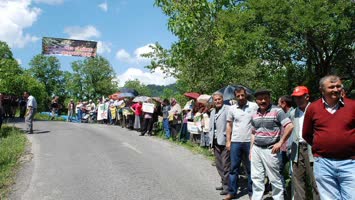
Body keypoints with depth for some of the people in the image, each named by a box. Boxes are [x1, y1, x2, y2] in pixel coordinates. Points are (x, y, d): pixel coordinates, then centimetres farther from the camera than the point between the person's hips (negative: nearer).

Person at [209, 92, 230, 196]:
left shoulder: (227, 109, -8)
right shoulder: (212, 112, 19)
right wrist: (211, 141, 17)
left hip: (224, 141, -8)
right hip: (215, 142, 8)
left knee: (225, 165, -4)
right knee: (219, 165, 15)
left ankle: (227, 186, 6)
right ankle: (224, 183, 28)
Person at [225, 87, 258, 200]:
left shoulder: (254, 106, -2)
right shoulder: (232, 108, 4)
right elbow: (229, 125, 10)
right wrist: (228, 141, 5)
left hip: (250, 142, -2)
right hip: (235, 142, 2)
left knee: (251, 168, 10)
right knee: (234, 168, 8)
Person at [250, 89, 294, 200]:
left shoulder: (277, 111, -8)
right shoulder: (255, 115, 12)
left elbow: (289, 126, -15)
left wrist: (280, 143, -15)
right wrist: (251, 149, 14)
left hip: (270, 150, -6)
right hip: (256, 149, 6)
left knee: (275, 179, 5)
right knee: (256, 178, 12)